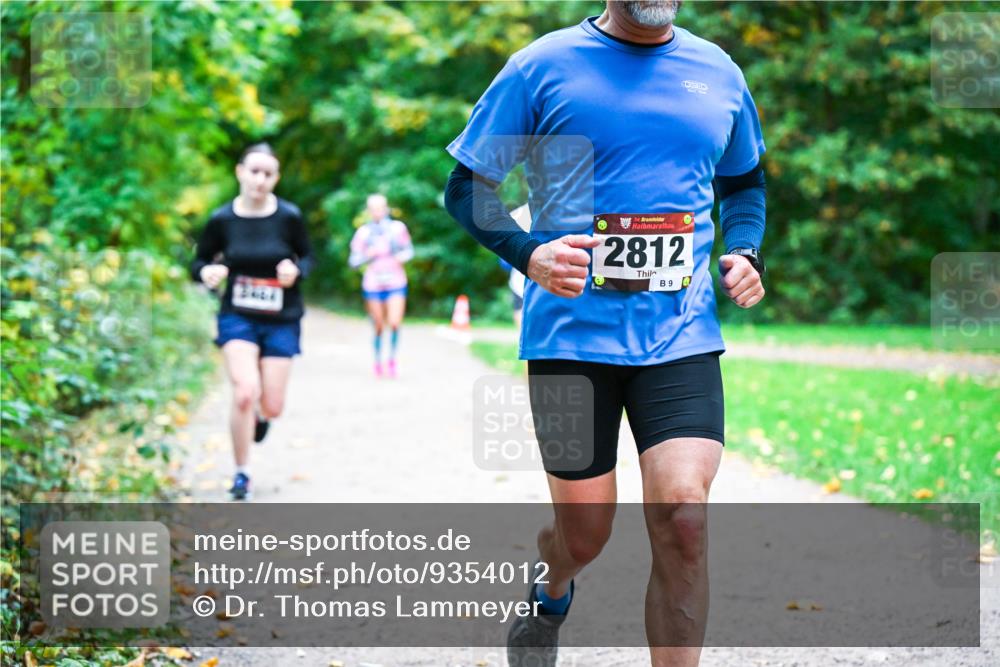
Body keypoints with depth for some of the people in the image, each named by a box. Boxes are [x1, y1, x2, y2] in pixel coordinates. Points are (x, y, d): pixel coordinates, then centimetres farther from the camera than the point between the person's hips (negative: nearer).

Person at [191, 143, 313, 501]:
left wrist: (296, 270, -17)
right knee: (245, 393, -20)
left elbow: (307, 256, 6)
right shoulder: (222, 219, -7)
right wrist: (207, 272, -18)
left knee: (272, 406, 1)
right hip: (238, 318, -1)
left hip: (281, 322, 1)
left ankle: (261, 415, 43)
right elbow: (200, 261, 5)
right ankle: (241, 474, -1)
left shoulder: (289, 217, -8)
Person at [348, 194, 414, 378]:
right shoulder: (363, 233, -2)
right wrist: (368, 255, -19)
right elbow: (353, 261, -1)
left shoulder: (398, 228, 0)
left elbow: (409, 249, 11)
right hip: (373, 285, 0)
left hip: (396, 283, 0)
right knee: (379, 327, 4)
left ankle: (392, 358, 10)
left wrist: (403, 256, -10)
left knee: (395, 323, -14)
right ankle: (378, 361, 26)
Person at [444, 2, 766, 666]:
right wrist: (528, 254, -17)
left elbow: (745, 182, 26)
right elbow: (468, 186, 1)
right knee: (584, 533, 8)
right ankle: (550, 600, 45)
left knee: (682, 519, -14)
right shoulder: (545, 65, -2)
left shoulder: (719, 73, 9)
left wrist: (745, 252, 6)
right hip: (573, 333, -2)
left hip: (681, 336, 2)